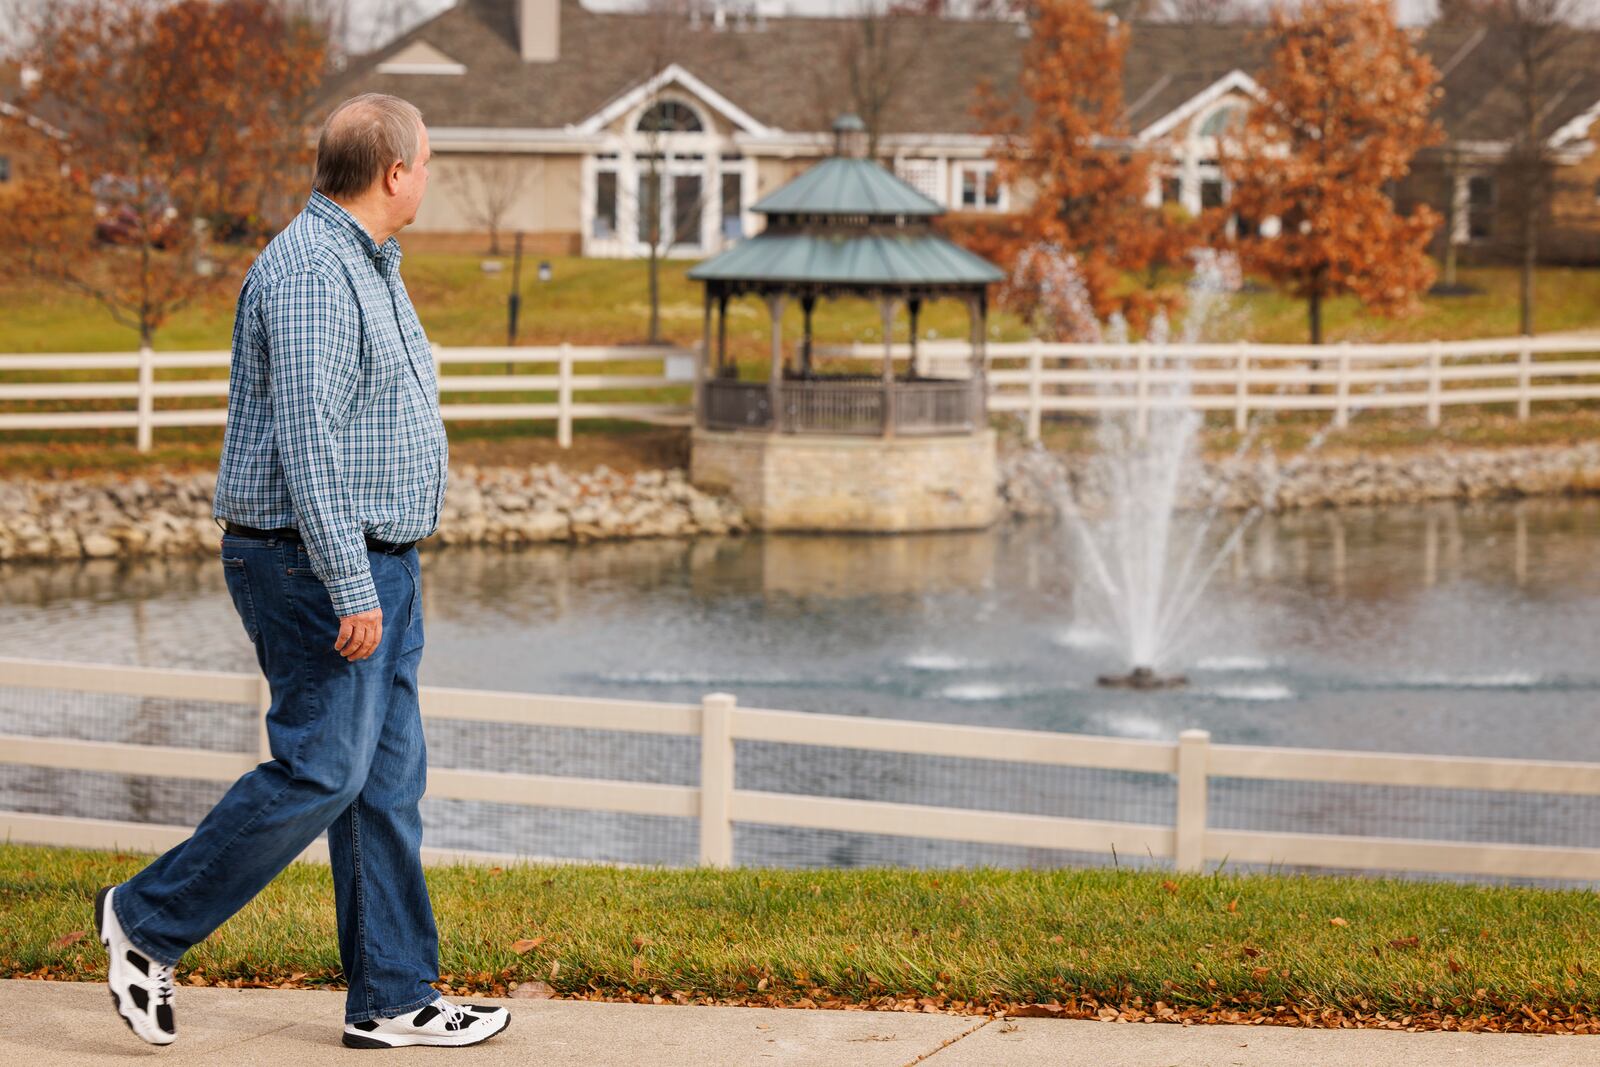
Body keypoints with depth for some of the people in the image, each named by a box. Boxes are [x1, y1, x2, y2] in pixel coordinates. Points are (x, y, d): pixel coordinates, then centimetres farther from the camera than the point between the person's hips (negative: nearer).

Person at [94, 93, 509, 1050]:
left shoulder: (367, 264, 17)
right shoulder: (310, 272, -17)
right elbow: (307, 442, -24)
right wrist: (350, 591, -26)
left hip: (379, 565, 10)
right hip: (317, 566, -10)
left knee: (388, 781, 8)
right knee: (320, 773, -9)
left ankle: (394, 997, 11)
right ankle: (149, 920, 5)